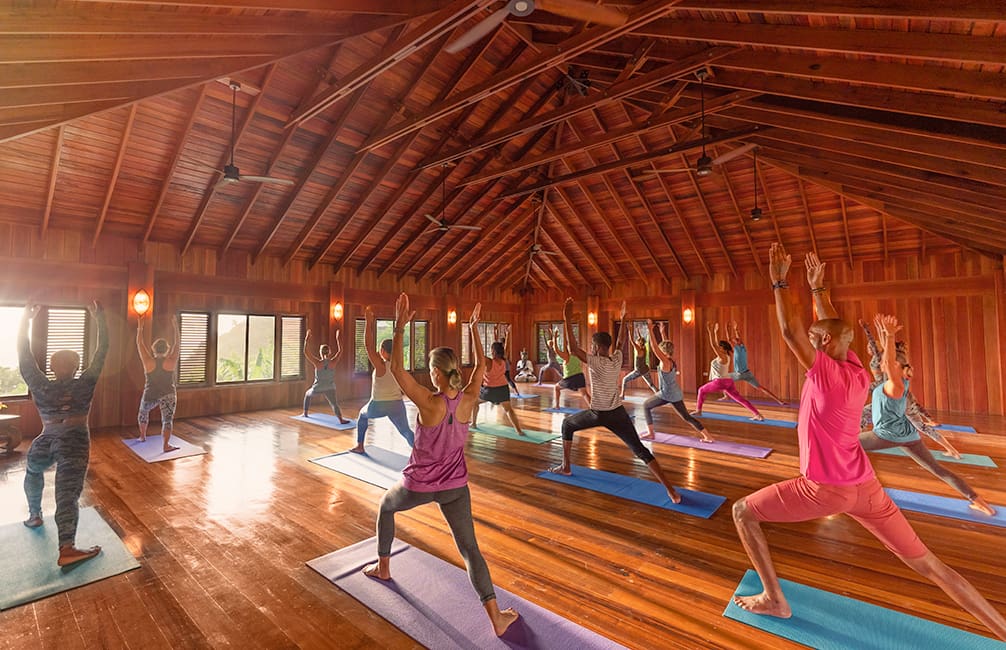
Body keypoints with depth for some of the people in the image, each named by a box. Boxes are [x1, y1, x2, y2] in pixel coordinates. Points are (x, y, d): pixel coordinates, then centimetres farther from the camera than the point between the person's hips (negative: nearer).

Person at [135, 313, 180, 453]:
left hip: (150, 395, 2)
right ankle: (166, 445, -16)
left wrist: (140, 327, 4)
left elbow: (139, 344, 0)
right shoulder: (171, 362, -7)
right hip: (168, 395, -2)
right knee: (167, 419, -5)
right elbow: (177, 343, 1)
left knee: (143, 412, 29)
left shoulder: (148, 362, -7)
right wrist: (176, 327, 3)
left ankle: (142, 436, 44)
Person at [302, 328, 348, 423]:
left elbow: (306, 352, -11)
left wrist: (307, 340, -8)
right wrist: (337, 338, 3)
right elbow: (340, 351, 1)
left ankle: (305, 414, 40)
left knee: (307, 394, 30)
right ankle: (341, 419, -30)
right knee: (334, 404, -8)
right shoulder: (332, 362, -10)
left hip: (317, 388, 0)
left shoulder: (318, 363, -14)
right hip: (330, 388, 0)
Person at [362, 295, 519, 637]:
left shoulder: (429, 402, -25)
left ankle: (383, 567, 48)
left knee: (386, 505, 31)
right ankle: (496, 617, 10)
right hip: (455, 486, 3)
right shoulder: (468, 400, -14)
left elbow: (396, 369, -20)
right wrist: (473, 326, 5)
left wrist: (400, 327, -20)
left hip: (418, 484, -2)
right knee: (470, 548, 11)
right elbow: (481, 364, 0)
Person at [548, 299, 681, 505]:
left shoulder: (596, 362, -18)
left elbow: (572, 350, -27)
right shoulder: (617, 359, 0)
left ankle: (565, 467, 26)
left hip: (598, 414, -5)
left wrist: (567, 320, -29)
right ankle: (670, 490, -6)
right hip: (618, 413, 5)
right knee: (640, 450, 4)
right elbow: (620, 342, 20)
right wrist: (623, 319, 29)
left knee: (566, 424, 21)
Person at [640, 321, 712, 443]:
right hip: (677, 394, 8)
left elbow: (654, 347, -23)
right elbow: (665, 345, 16)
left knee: (646, 406, 9)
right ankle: (707, 437, 11)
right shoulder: (672, 360, 4)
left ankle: (650, 433, 8)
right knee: (687, 417, 15)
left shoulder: (665, 362, -16)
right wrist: (662, 332, 22)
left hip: (667, 394, -8)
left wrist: (650, 330, -23)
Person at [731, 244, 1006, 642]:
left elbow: (790, 330, -20)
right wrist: (817, 287, 20)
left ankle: (774, 599, 9)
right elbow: (833, 327, 14)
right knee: (929, 565, 18)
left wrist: (779, 282, -13)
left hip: (826, 490, -7)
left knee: (743, 512, 3)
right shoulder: (858, 373, 1)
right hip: (865, 486, 7)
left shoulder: (827, 373, -17)